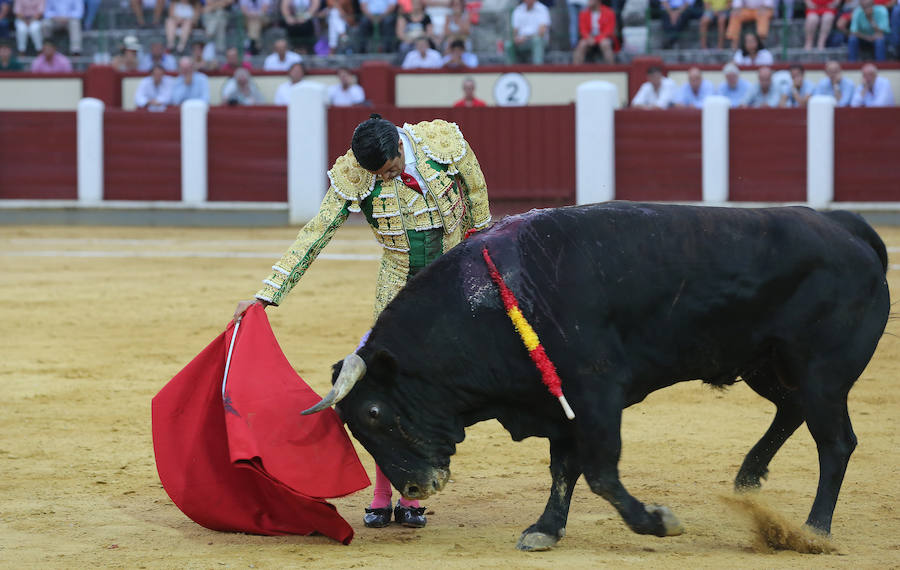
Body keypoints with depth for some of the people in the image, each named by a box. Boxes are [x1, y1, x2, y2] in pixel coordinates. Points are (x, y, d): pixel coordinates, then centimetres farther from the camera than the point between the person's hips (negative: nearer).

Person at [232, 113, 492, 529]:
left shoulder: (443, 140, -18)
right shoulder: (352, 175, -19)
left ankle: (411, 498, 4)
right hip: (399, 284, 0)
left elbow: (475, 188, 3)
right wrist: (267, 296, -20)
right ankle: (381, 498, 3)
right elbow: (314, 234, -16)